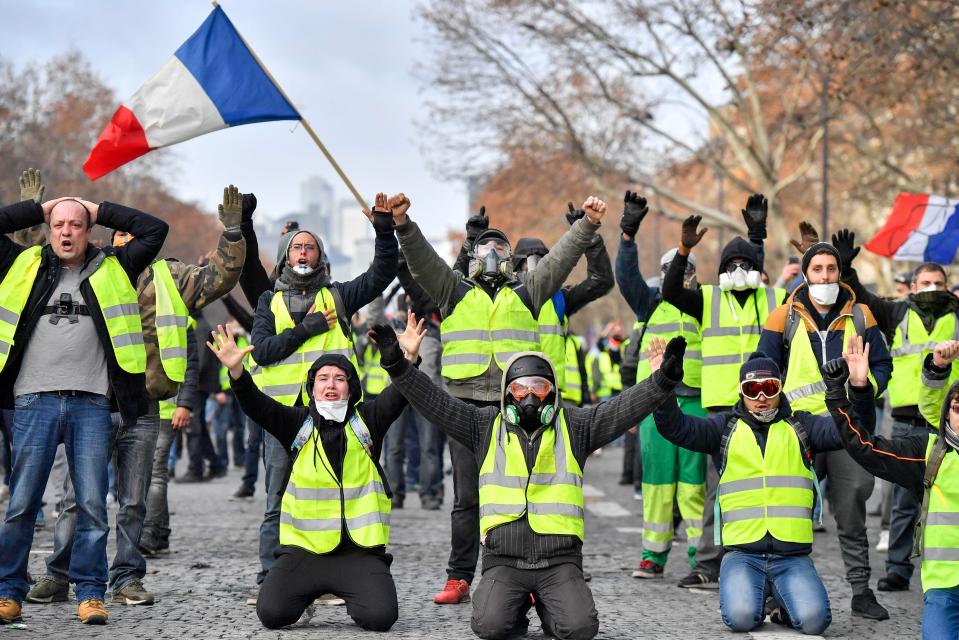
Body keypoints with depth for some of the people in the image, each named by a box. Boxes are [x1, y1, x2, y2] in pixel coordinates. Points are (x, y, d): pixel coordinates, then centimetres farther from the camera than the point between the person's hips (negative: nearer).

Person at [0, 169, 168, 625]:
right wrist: (40, 208, 15)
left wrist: (100, 211, 14)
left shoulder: (112, 270, 13)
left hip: (92, 403, 0)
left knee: (92, 505, -2)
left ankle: (89, 593, 6)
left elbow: (155, 230, 11)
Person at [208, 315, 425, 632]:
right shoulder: (298, 422, 7)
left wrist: (409, 358, -29)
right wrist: (236, 371, -26)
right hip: (305, 548, 1)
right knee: (271, 612, -17)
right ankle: (308, 592, 18)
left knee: (381, 616, -20)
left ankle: (353, 595, 16)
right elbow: (256, 405, -7)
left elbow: (398, 395, -9)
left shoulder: (366, 420, 6)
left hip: (359, 550, -1)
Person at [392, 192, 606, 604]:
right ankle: (459, 579, 6)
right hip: (467, 404, 0)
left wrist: (587, 225, -2)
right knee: (466, 497, 2)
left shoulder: (526, 292, 17)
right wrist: (403, 225, -12)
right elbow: (422, 259, 3)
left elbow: (561, 258, 9)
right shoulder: (454, 291, 15)